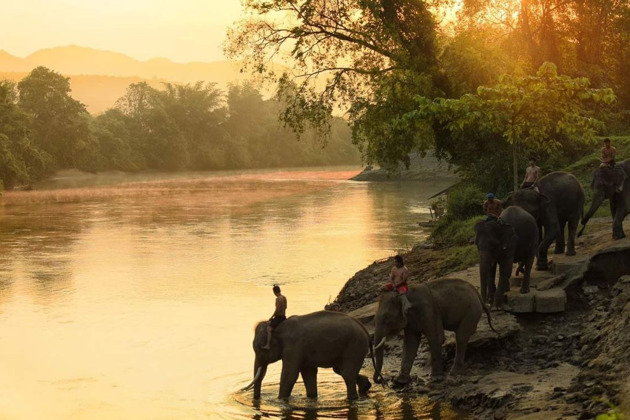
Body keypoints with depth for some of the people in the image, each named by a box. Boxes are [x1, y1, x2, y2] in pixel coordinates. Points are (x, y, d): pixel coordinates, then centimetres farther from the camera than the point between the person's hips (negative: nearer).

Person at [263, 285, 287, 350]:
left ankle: (268, 345, -25)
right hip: (284, 317, 10)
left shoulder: (278, 299, -18)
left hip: (279, 317, -10)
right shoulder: (284, 298, 10)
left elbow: (277, 310, -22)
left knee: (269, 329, -16)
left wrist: (272, 317, -12)